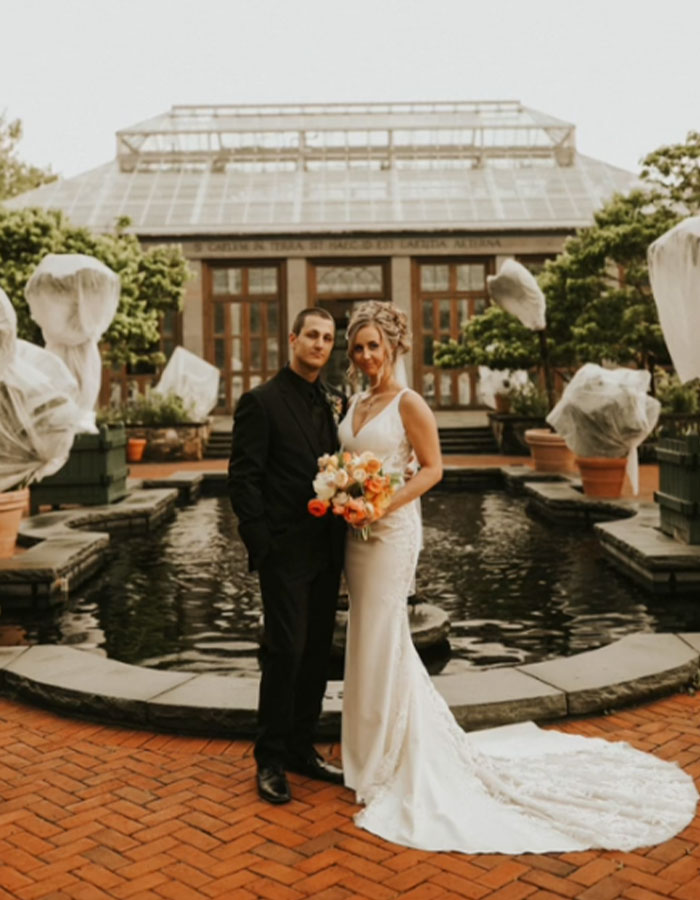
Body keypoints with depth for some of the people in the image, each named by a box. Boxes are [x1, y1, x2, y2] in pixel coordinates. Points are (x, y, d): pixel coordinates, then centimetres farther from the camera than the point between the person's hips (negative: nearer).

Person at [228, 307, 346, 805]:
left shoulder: (336, 401, 11)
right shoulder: (262, 402, -7)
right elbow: (243, 478, -10)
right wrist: (261, 545, -15)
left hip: (327, 551, 6)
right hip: (286, 552, -6)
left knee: (318, 651, 12)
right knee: (285, 651, -2)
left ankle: (302, 747, 27)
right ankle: (271, 759, 14)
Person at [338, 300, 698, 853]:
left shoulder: (408, 404, -11)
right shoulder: (355, 405, 11)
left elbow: (432, 468, -12)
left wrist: (386, 503, -21)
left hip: (390, 531, -8)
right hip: (355, 532, 8)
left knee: (381, 641, -1)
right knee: (372, 639, 15)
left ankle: (388, 760, 15)